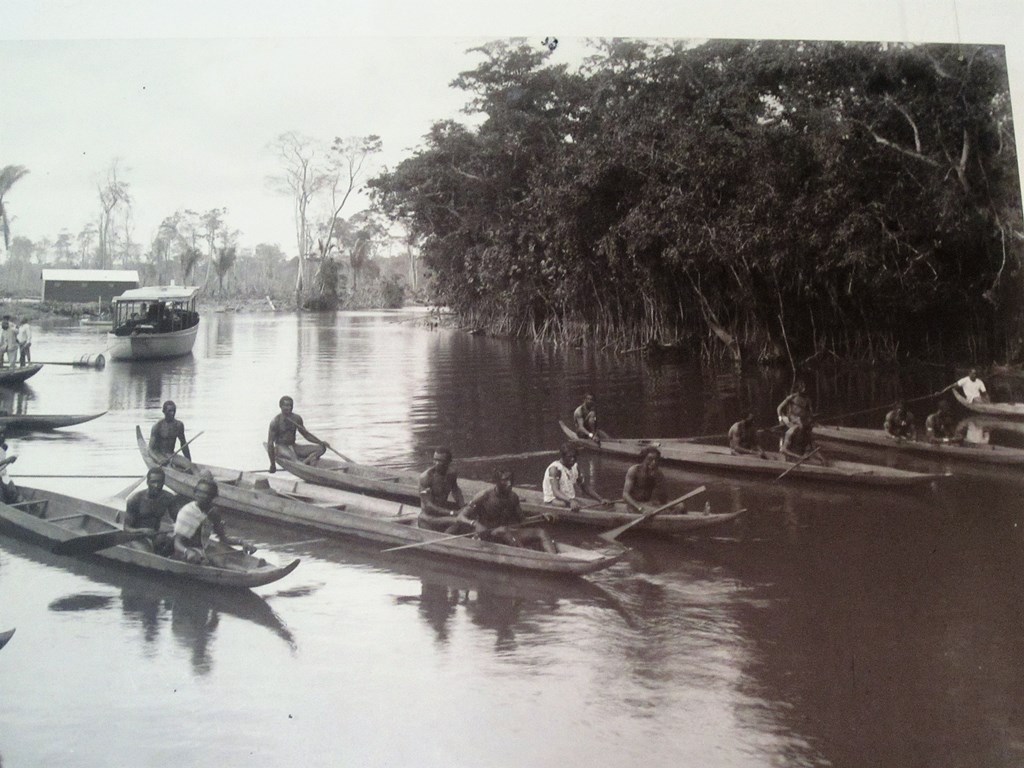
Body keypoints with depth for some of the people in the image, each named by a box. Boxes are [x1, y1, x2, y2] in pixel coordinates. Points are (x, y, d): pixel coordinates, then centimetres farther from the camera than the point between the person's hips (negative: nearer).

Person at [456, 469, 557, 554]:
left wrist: (542, 517, 3)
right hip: (489, 536, -5)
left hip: (510, 533, 5)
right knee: (503, 530, -39)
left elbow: (521, 520, 17)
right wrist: (474, 524, -34)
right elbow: (461, 517, -12)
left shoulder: (513, 497, 7)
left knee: (541, 533, -16)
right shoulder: (484, 496, -10)